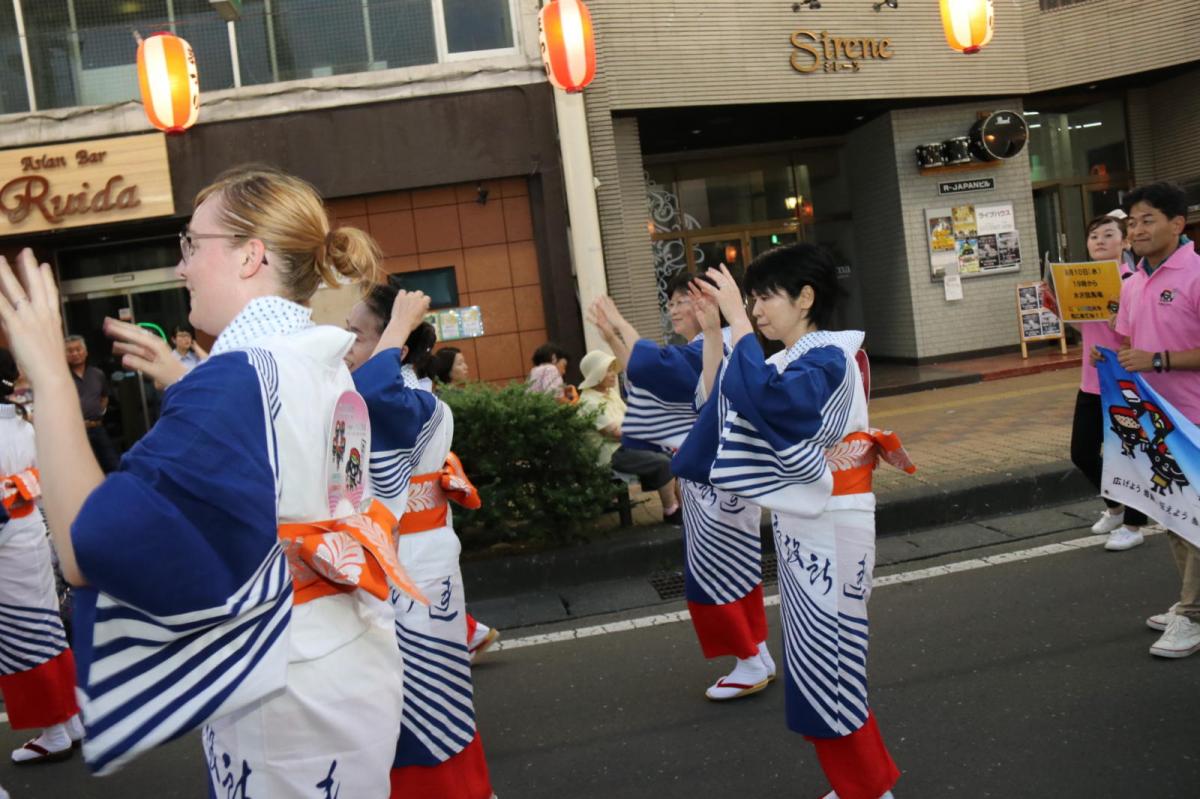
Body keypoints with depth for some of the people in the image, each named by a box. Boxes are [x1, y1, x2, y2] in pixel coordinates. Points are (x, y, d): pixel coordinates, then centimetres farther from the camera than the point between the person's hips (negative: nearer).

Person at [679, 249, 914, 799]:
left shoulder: (829, 359, -17)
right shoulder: (788, 363, 10)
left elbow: (763, 399, -36)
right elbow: (721, 402, 11)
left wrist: (736, 318, -29)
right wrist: (711, 332, 4)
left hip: (830, 528, -9)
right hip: (799, 527, 9)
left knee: (827, 662, 1)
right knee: (811, 662, 16)